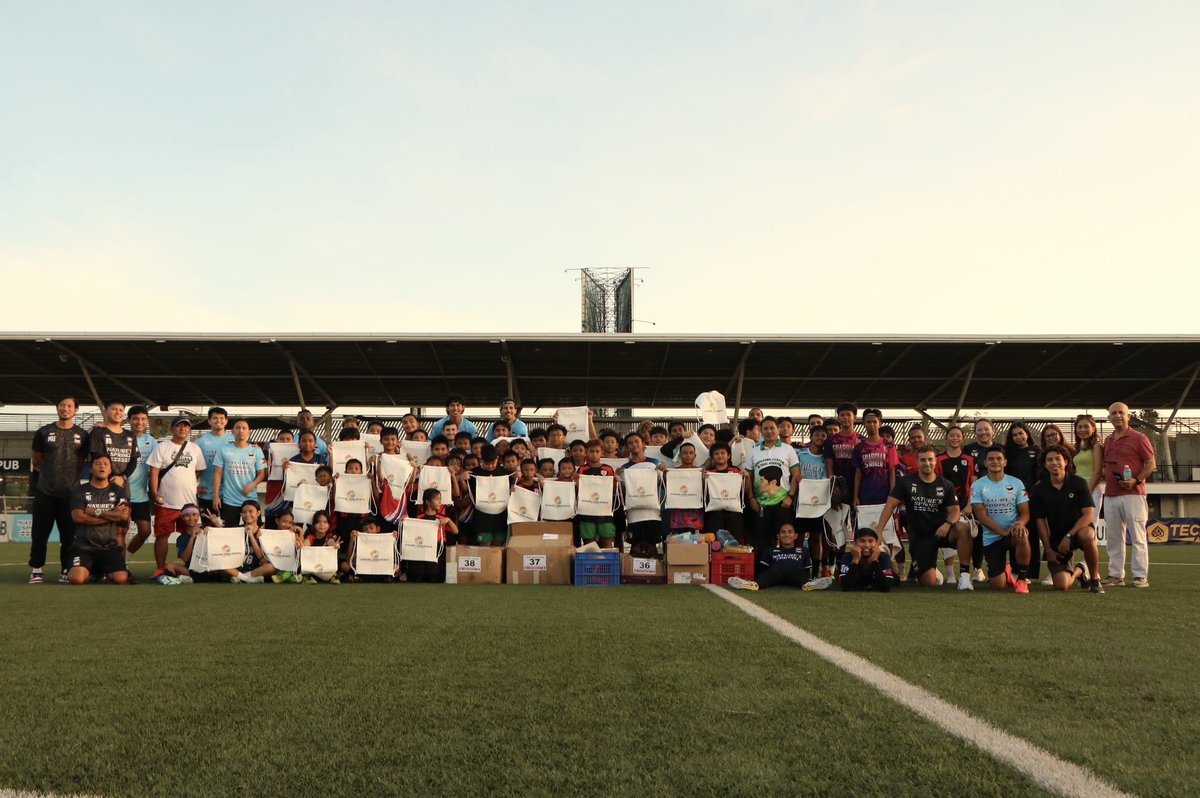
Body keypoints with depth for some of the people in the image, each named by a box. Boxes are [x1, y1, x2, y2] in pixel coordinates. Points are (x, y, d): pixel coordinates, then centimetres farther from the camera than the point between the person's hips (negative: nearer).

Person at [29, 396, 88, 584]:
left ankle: (66, 570, 12)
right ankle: (36, 569, 12)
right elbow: (37, 461, 11)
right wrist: (51, 471, 9)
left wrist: (71, 475, 3)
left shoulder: (82, 435, 6)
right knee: (40, 533, 3)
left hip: (70, 492, 0)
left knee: (69, 535, 4)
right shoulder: (44, 432, 4)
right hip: (45, 491, 0)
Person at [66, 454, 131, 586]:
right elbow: (78, 517, -9)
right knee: (76, 579, -28)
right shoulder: (80, 491, 7)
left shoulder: (118, 491, 11)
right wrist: (112, 516, -8)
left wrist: (95, 512, -8)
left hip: (110, 547, 1)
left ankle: (107, 573, 15)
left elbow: (124, 515, -6)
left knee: (122, 579, -23)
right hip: (84, 546, -1)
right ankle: (90, 571, 11)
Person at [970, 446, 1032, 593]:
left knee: (1022, 536, -39)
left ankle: (1022, 579, -16)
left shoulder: (1016, 483, 1)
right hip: (991, 538, 0)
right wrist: (1004, 532, -22)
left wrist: (1020, 523, -26)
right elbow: (982, 516, -10)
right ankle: (1006, 573, 35)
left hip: (1013, 532, 0)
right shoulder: (978, 486, -3)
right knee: (997, 586, -6)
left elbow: (1025, 512, -2)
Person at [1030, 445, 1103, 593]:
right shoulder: (1039, 490, -2)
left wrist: (1069, 536, -22)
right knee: (1061, 585, -13)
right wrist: (1048, 550, -4)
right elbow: (1040, 521, 1)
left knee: (1087, 536, -40)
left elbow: (1089, 514, -13)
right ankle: (1078, 571, 26)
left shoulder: (1079, 483, -7)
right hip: (1055, 539, 2)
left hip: (1078, 529, -2)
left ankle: (1095, 578, -15)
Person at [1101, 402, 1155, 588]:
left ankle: (1141, 576, -3)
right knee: (1113, 538, 6)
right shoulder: (1107, 441, 18)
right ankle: (1115, 575, 11)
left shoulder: (1139, 438, -1)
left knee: (1137, 536, -5)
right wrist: (1102, 476, 7)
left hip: (1133, 494, -6)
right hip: (1110, 495, 6)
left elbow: (1151, 464, -4)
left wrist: (1137, 480, -17)